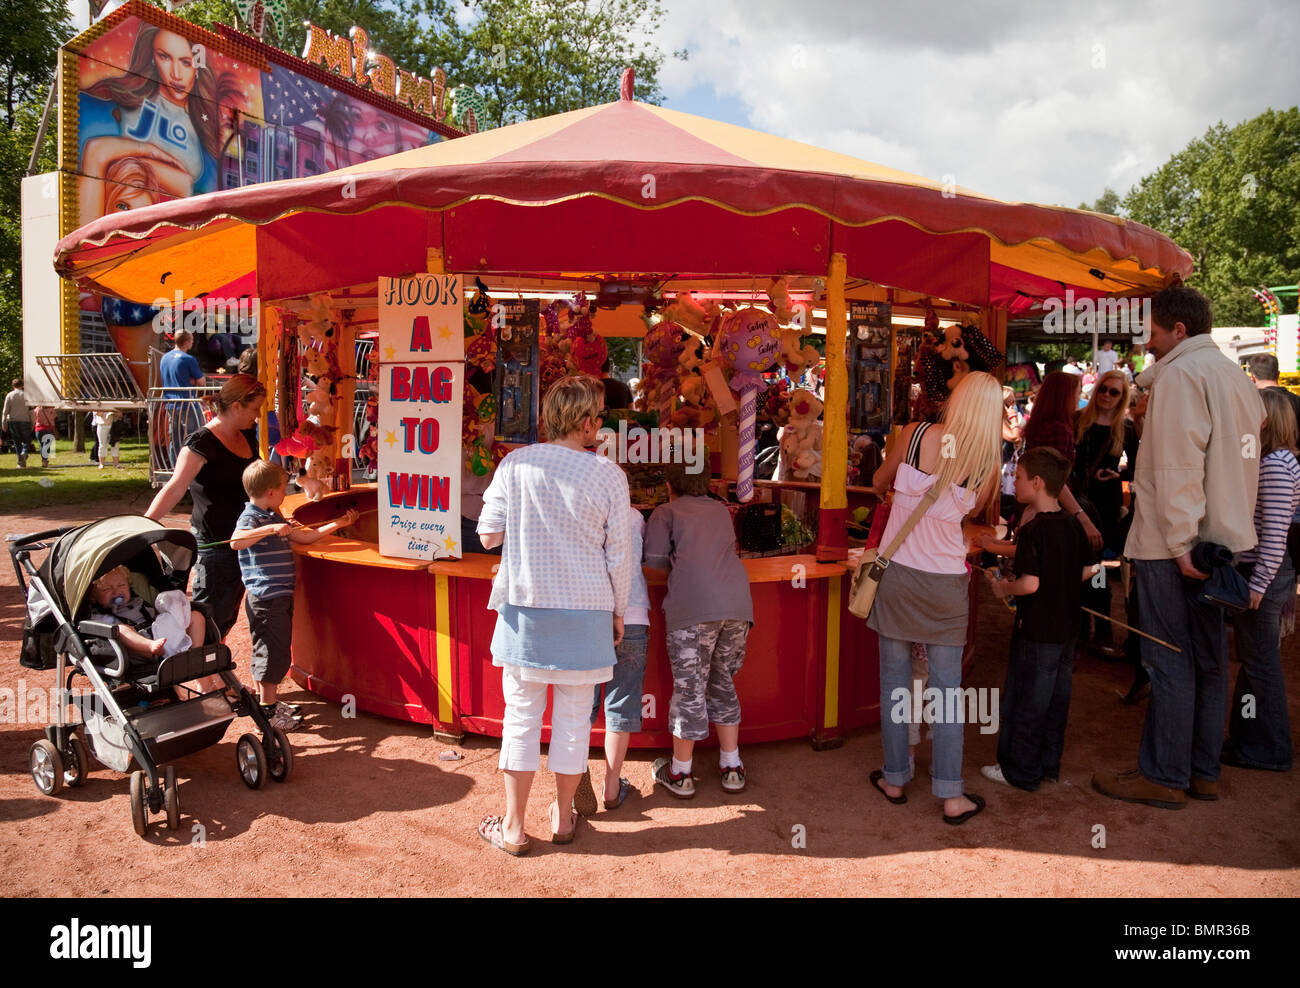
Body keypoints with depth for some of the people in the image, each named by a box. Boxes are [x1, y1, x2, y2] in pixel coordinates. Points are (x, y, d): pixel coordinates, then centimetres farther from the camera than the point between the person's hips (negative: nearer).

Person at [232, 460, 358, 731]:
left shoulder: (273, 517, 17)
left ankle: (267, 699, 29)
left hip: (278, 596, 10)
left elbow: (305, 537, 21)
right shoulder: (250, 518, -13)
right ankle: (267, 711, 4)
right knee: (273, 651, -4)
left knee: (273, 649, 17)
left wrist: (338, 524, 21)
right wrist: (271, 529, -39)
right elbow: (236, 541, -33)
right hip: (265, 596, -10)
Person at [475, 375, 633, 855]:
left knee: (522, 715, 10)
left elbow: (488, 535, -1)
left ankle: (513, 827, 18)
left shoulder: (516, 463, -5)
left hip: (525, 606, 1)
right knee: (573, 717, 13)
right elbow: (619, 556, -2)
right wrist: (619, 612, 11)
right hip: (586, 610, 0)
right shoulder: (609, 475, -7)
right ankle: (562, 818, 28)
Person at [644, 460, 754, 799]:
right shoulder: (721, 510, 26)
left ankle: (680, 774, 15)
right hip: (737, 603, 5)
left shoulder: (665, 512, 12)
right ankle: (732, 768, 22)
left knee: (689, 688, 4)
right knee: (723, 682, 18)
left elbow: (655, 559, 4)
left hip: (694, 605, -4)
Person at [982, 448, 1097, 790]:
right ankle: (1049, 764, 28)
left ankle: (1020, 771, 14)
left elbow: (1030, 583, -26)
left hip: (1036, 632, -8)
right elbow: (1088, 571, 12)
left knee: (1024, 704, 4)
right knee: (1056, 701, 16)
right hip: (1067, 630, 8)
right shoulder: (1074, 527, 3)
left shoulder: (1032, 532, -20)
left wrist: (1004, 588, -9)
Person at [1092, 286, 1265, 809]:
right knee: (1208, 657, 13)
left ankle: (1163, 777, 6)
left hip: (1176, 547, -9)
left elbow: (1178, 466, -20)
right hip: (1223, 540, 9)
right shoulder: (1235, 375, 17)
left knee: (1169, 662, -2)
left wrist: (1180, 540, -21)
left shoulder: (1180, 374, -11)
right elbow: (1239, 460, 18)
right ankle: (1203, 770, 23)